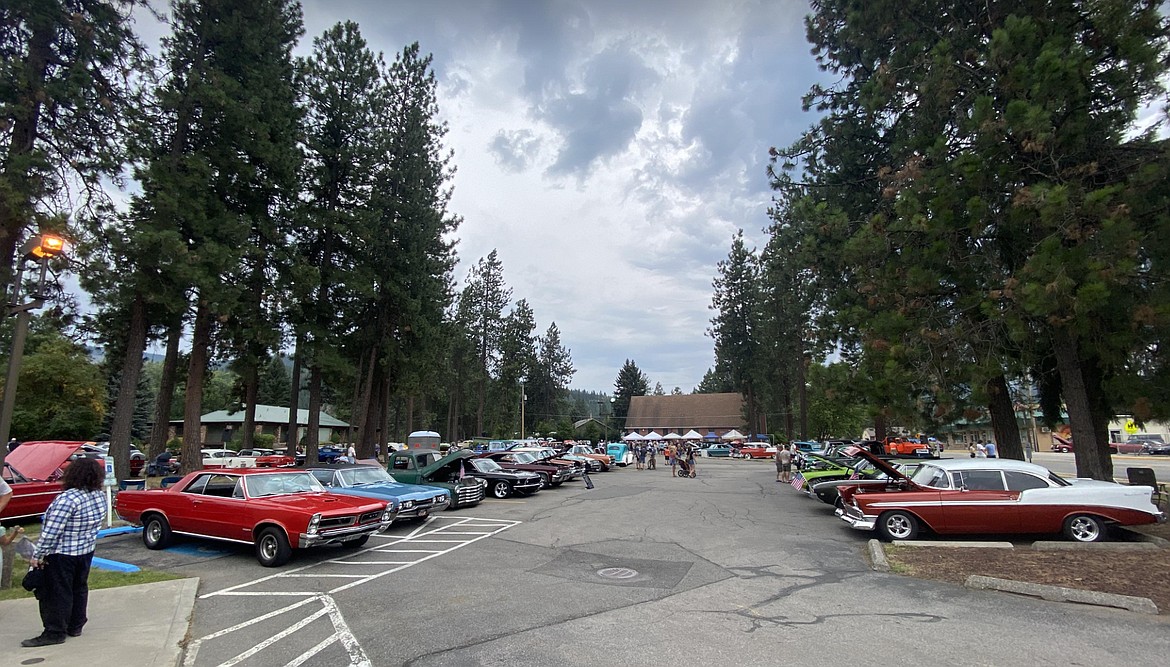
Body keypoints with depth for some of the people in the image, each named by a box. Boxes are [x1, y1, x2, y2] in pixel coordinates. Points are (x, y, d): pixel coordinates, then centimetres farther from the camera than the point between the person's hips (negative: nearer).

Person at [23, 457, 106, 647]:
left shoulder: (68, 498, -24)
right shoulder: (100, 497, -1)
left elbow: (51, 532, -22)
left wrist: (37, 556, -15)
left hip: (61, 554, -7)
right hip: (86, 552, 7)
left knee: (56, 593, 4)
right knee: (79, 588, 17)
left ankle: (55, 633, 12)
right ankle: (75, 626, 28)